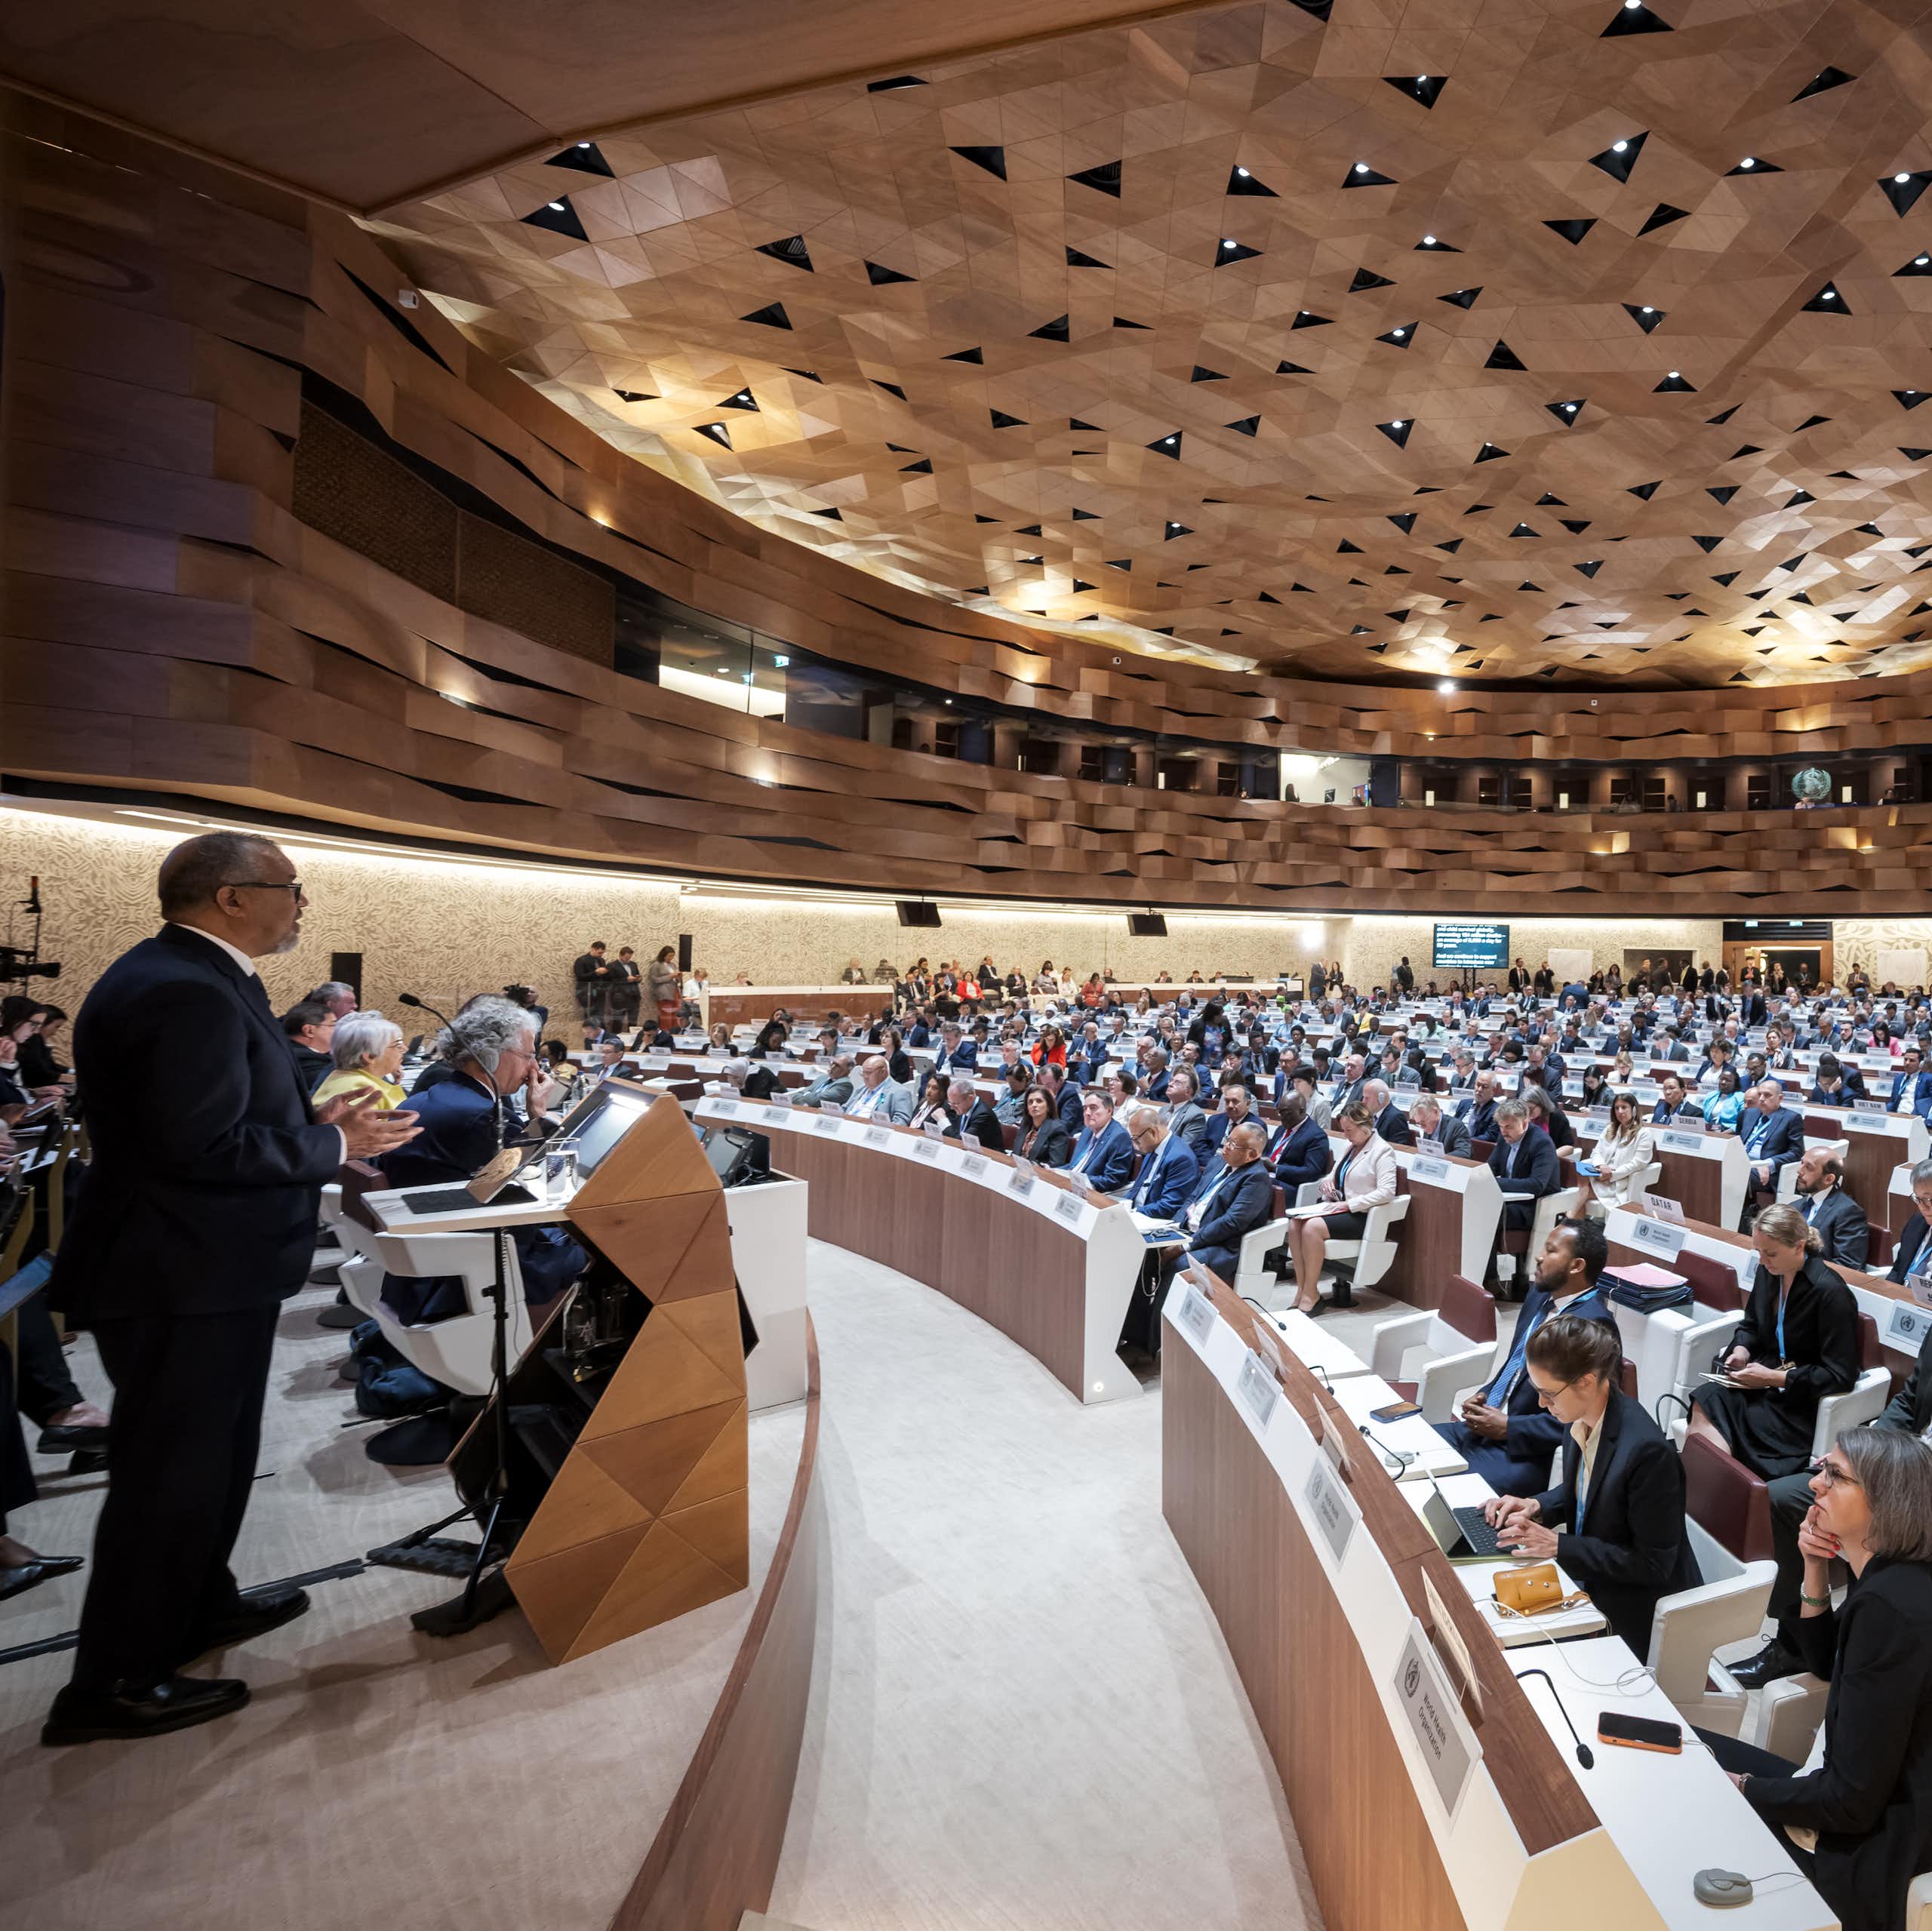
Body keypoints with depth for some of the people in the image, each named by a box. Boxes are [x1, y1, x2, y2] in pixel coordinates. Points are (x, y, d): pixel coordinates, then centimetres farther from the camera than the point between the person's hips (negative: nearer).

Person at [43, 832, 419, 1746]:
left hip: (199, 1267, 11)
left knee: (210, 1453, 25)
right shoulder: (188, 993, -25)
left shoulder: (184, 976, 9)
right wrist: (331, 1145, -17)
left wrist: (313, 1121, 6)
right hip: (186, 1279, -11)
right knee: (172, 1468, 4)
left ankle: (196, 1607, 43)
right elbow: (203, 1146, -29)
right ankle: (110, 1686, 21)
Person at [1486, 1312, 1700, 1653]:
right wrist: (1537, 1506, -6)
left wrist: (1558, 1545, -23)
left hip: (1637, 1615, -7)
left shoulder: (1647, 1450, -31)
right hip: (1589, 1578, 7)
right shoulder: (1581, 1418, -8)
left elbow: (1653, 1564, -22)